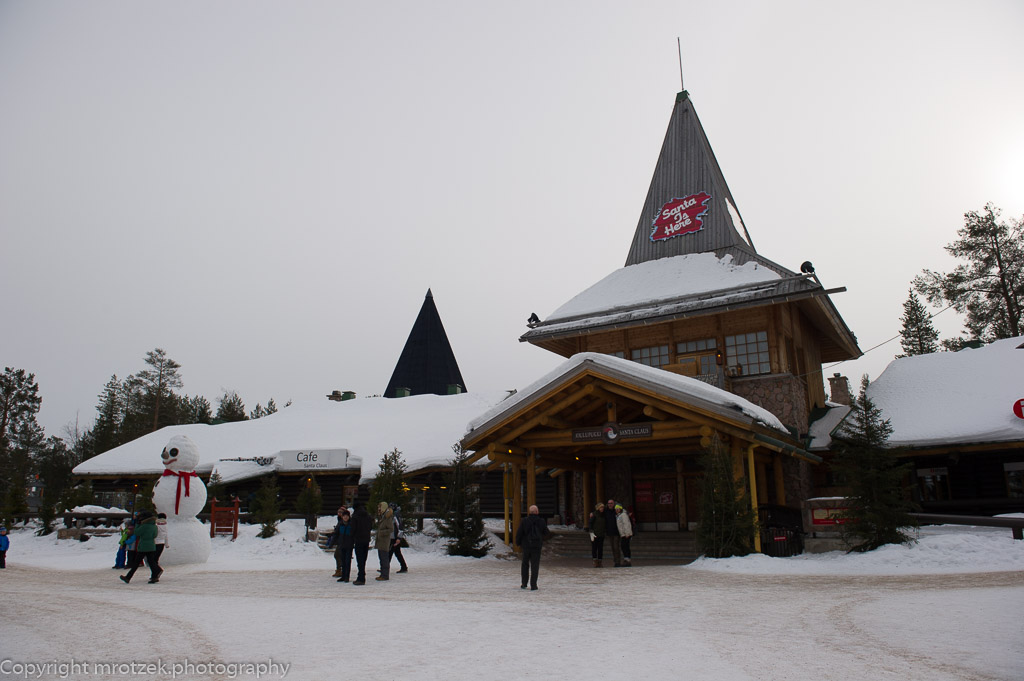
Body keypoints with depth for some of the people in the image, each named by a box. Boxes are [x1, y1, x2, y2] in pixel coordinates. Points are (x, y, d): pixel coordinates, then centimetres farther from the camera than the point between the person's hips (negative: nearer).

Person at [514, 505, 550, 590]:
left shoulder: (524, 521, -6)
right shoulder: (541, 521, -5)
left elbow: (519, 533, -6)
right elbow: (546, 532, 5)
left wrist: (518, 543, 8)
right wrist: (549, 532, 28)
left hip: (526, 545, 1)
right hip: (537, 546, -1)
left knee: (525, 564, 17)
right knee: (534, 566, 3)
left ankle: (524, 584, 18)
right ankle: (533, 585, -1)